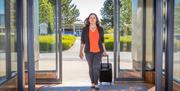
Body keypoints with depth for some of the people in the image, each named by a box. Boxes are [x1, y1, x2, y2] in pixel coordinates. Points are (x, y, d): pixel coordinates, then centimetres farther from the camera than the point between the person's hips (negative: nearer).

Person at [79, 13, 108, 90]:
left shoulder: (100, 29, -3)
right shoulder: (85, 29, -5)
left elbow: (102, 41, 6)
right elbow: (82, 41, -1)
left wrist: (104, 51, 6)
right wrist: (81, 51, -5)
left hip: (98, 51, 0)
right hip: (89, 51, 0)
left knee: (96, 67, -13)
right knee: (91, 67, 8)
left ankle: (96, 84, -1)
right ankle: (92, 83, 25)